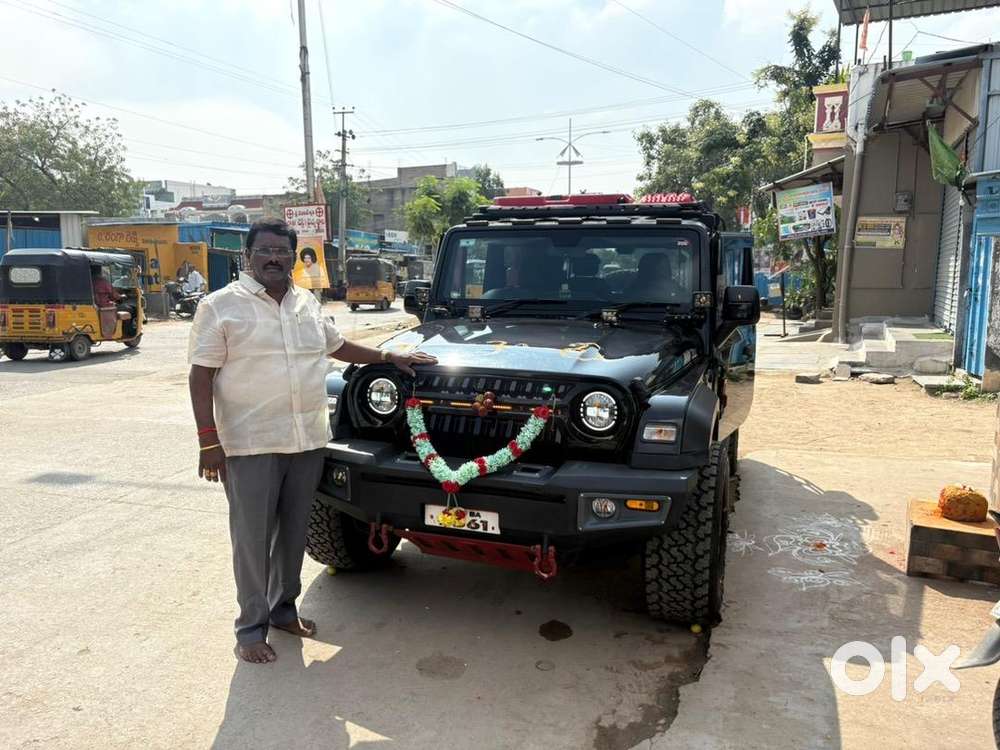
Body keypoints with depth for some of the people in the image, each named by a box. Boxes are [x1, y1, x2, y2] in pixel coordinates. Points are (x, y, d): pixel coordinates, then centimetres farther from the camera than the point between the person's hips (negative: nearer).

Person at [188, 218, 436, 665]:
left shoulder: (307, 304, 12)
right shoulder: (221, 306, -5)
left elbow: (337, 345, 26)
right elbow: (201, 376, -7)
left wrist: (389, 357, 21)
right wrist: (209, 442, -13)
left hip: (307, 440, 5)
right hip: (250, 443, -5)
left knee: (293, 531, 14)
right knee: (253, 537, 2)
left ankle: (283, 607, 31)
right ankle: (251, 627, 16)